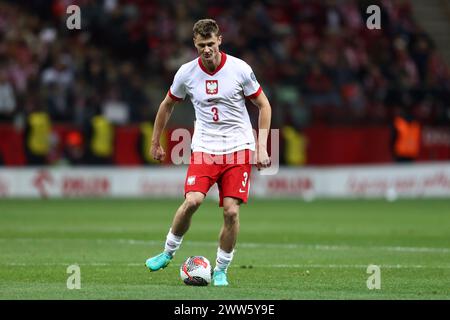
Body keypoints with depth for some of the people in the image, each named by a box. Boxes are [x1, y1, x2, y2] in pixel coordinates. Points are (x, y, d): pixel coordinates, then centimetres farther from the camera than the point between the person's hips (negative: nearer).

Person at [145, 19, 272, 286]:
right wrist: (155, 142, 19)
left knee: (231, 211, -10)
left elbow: (264, 106, 2)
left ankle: (221, 269, 9)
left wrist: (262, 148, -5)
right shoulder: (187, 73, -2)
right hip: (204, 149, 1)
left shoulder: (240, 69, -7)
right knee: (192, 201, -20)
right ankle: (169, 252, 3)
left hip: (239, 149, -1)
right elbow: (167, 105, 16)